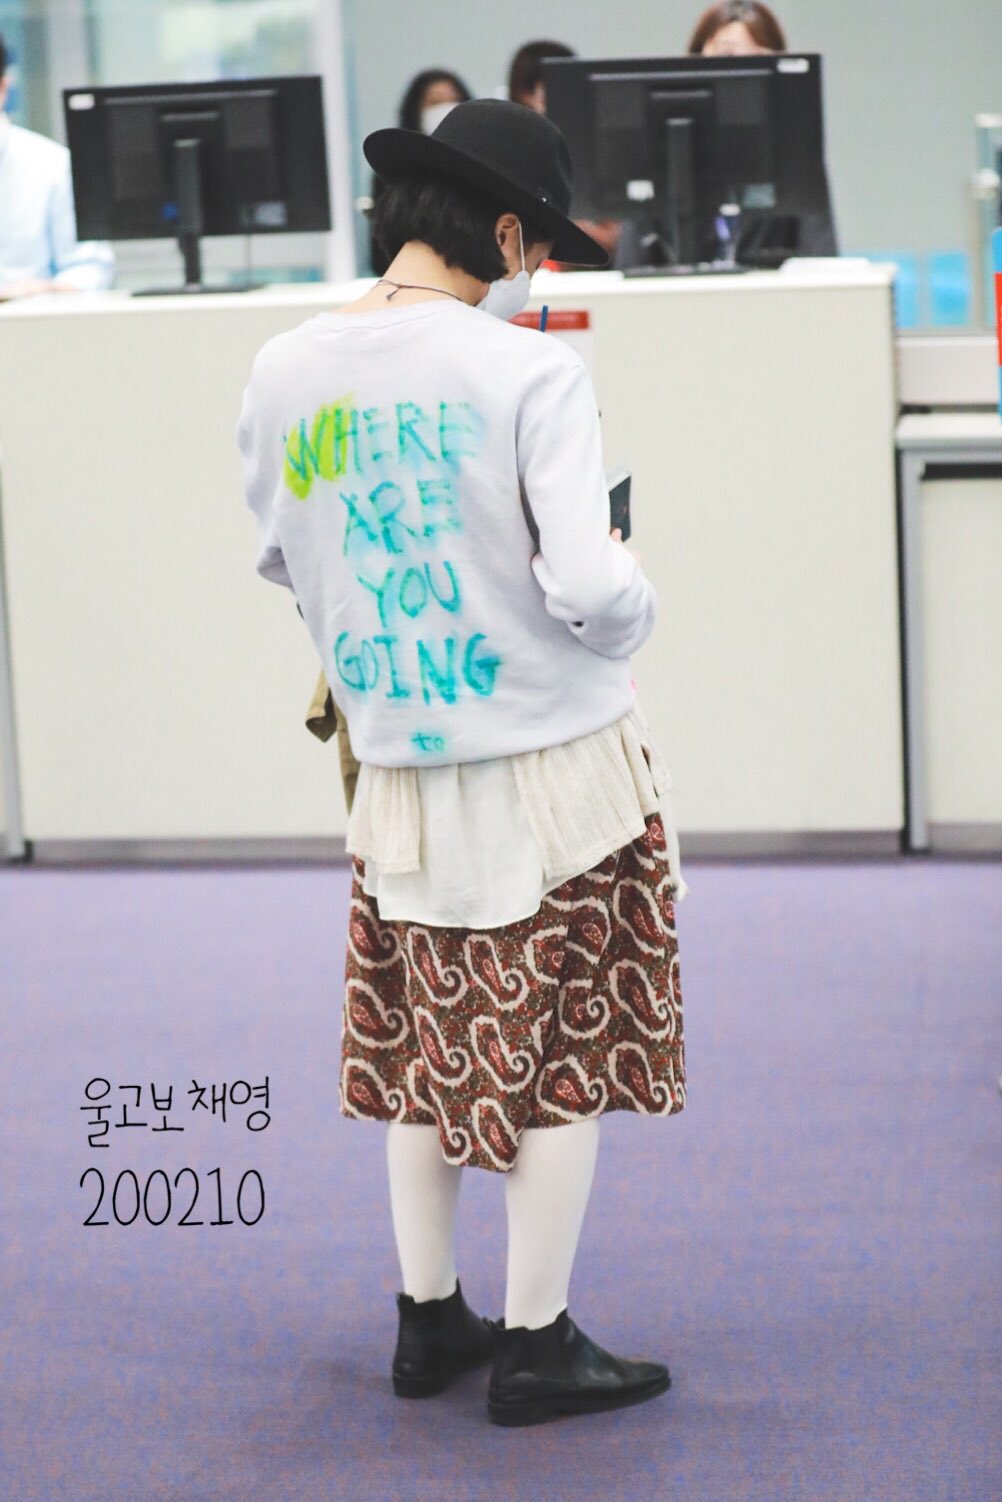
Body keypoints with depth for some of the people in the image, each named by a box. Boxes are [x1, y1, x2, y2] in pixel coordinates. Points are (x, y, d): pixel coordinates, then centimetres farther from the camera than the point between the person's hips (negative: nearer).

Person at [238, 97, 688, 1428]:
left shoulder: (286, 371, -3)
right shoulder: (531, 373, -19)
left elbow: (282, 561, 10)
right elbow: (588, 585, -23)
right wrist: (635, 608, -2)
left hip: (397, 771, 5)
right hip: (557, 767, -5)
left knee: (425, 1048, 18)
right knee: (563, 1057, 8)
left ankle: (429, 1320, 28)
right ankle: (538, 1347, 16)